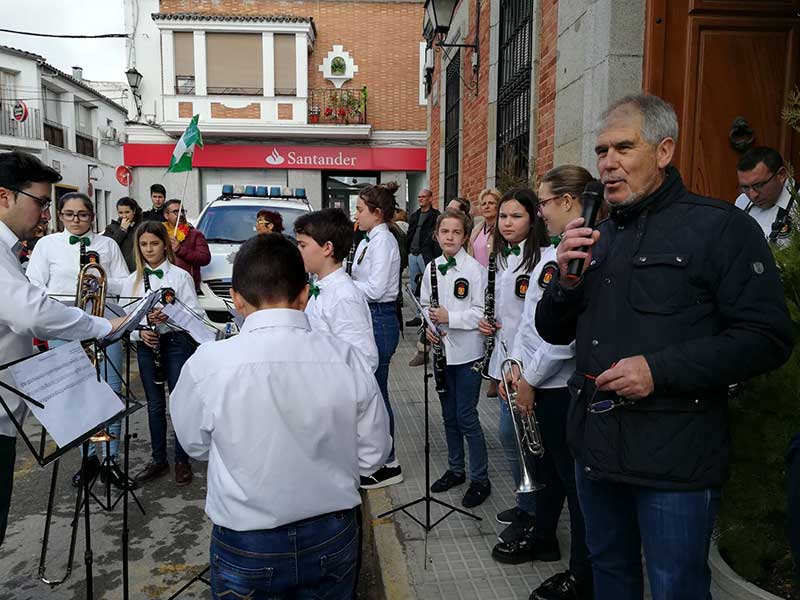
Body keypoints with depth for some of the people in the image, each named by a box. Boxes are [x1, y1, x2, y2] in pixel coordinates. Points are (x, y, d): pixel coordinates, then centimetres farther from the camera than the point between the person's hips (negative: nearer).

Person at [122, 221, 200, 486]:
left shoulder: (180, 276, -3)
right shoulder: (132, 280, 8)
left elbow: (195, 313, -8)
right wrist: (139, 332, -11)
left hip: (176, 342, -3)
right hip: (146, 345, 4)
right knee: (155, 405, 12)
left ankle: (182, 460, 15)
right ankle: (158, 460, 24)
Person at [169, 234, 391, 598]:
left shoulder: (208, 363, -20)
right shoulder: (348, 360, -16)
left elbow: (196, 445, -2)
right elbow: (373, 456, -6)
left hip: (245, 545, -1)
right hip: (332, 539, 2)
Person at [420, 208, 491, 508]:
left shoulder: (475, 269, -10)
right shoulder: (431, 268, 6)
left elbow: (482, 312, -13)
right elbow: (425, 304, 13)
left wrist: (449, 317, -21)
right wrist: (428, 326, -5)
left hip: (467, 353, -6)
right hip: (442, 350, 6)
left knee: (466, 417, -1)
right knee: (449, 415, 16)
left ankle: (480, 479, 15)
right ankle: (455, 469, 33)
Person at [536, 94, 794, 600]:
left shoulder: (721, 227, -8)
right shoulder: (598, 237, 11)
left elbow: (767, 339, -13)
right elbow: (554, 332, 12)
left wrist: (661, 369, -23)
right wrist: (566, 279, -8)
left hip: (675, 460, -6)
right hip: (596, 446, 6)